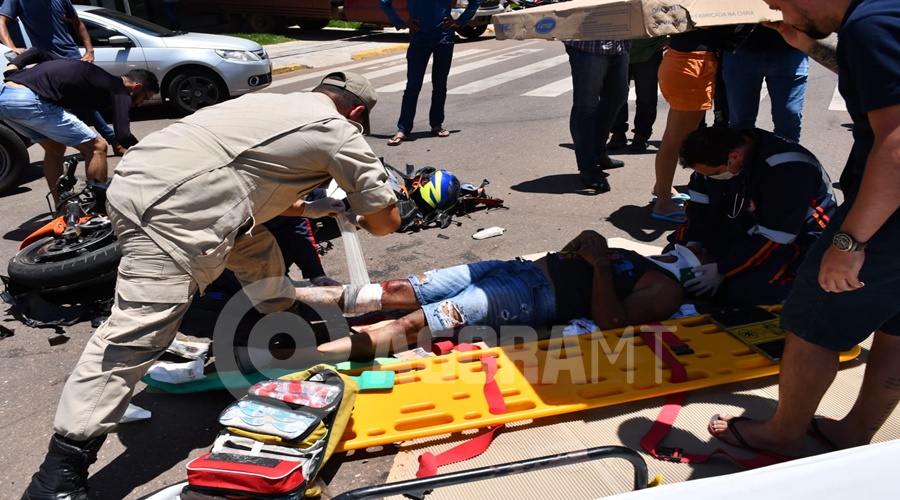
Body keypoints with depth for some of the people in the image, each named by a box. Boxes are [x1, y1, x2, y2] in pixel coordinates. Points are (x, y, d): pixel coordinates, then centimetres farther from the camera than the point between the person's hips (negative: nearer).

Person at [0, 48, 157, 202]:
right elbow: (123, 134, -10)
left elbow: (36, 52, 27)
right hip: (29, 101, -9)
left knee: (55, 149, 26)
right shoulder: (119, 89, 2)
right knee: (97, 147, 2)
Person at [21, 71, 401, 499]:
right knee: (137, 335, -9)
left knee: (256, 248, 24)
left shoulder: (274, 104, 25)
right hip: (169, 216, -10)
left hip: (140, 176, 10)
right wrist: (359, 218, 26)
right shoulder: (337, 131, 3)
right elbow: (387, 220, 5)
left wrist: (307, 208, 37)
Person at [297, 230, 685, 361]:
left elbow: (609, 320, -17)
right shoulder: (640, 256, 24)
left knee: (419, 321, -22)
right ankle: (286, 298, 0)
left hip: (539, 296, -7)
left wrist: (602, 262, -14)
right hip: (523, 268, 7)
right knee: (399, 291, -2)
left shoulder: (667, 289, 0)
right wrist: (585, 243, 10)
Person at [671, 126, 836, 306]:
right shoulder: (718, 152, -13)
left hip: (797, 239, -7)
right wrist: (693, 242, -9)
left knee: (740, 290, -28)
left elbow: (773, 238, -30)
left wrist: (722, 270, -26)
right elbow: (699, 200, 2)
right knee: (678, 243, 2)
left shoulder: (788, 170, -34)